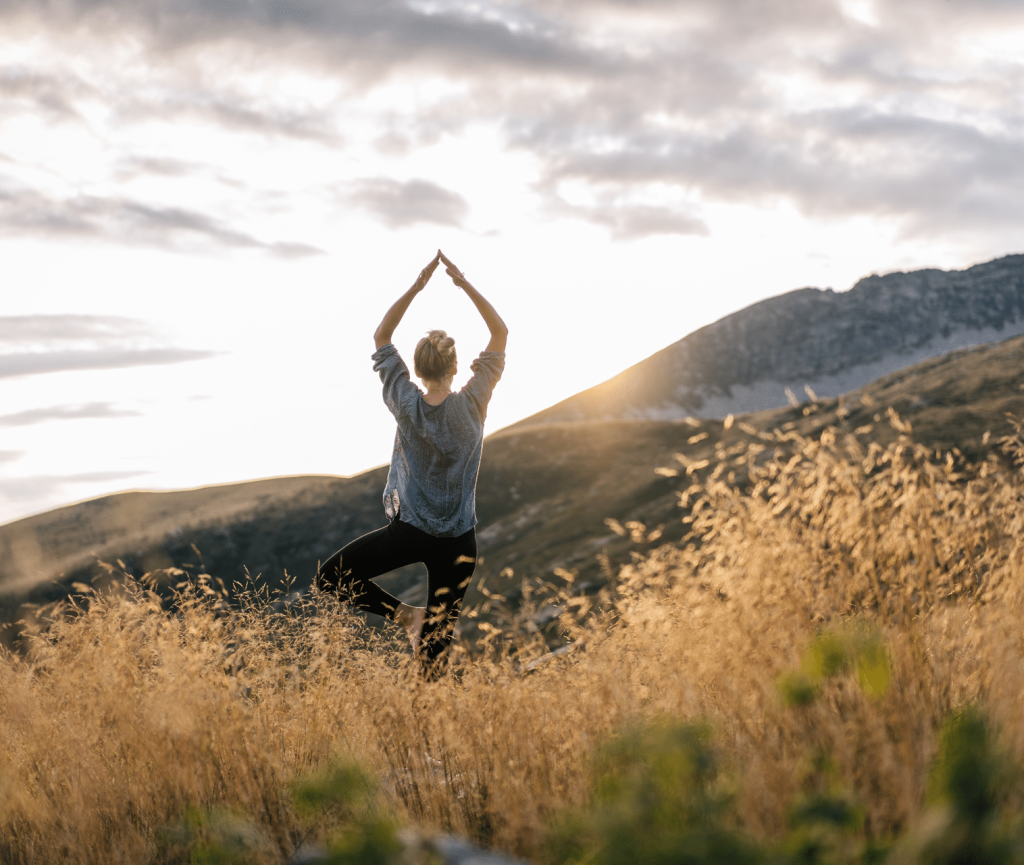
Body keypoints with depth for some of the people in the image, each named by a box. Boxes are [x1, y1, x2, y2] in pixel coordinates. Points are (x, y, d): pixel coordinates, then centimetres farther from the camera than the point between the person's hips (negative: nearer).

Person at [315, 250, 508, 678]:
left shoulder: (408, 406, -8)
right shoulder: (472, 404, -8)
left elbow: (381, 337, 3)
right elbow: (500, 333, 2)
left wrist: (417, 286, -2)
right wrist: (465, 285, -3)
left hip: (409, 531, -2)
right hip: (458, 542, 2)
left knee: (329, 578, 9)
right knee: (438, 639, 5)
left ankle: (405, 614, -3)